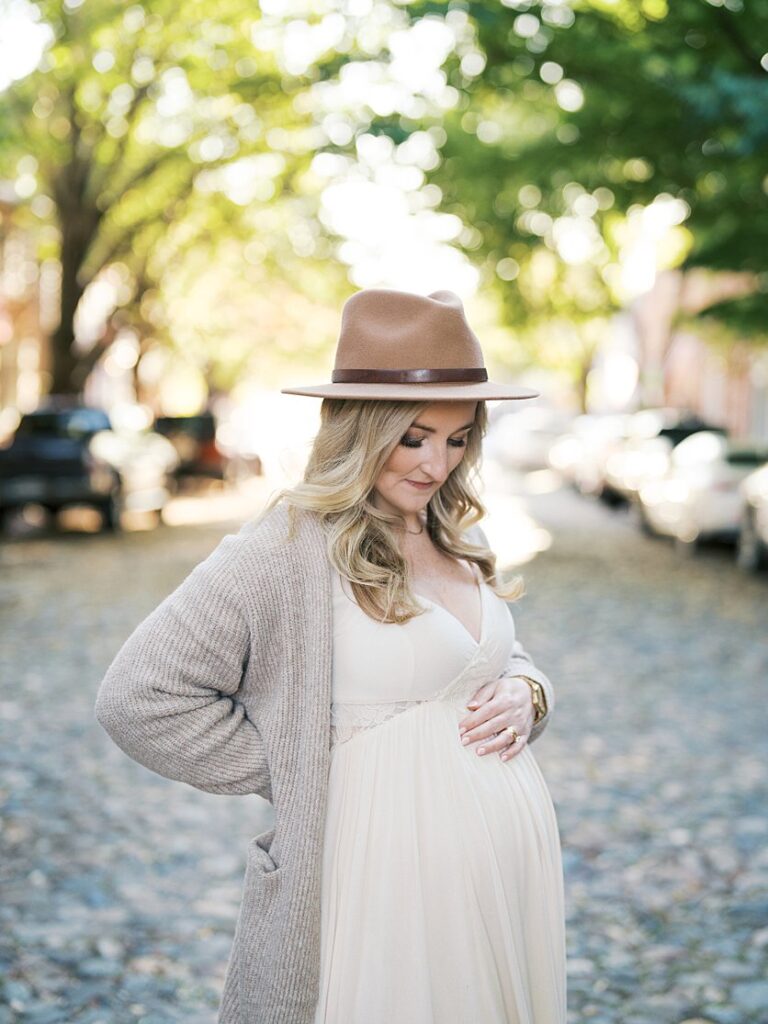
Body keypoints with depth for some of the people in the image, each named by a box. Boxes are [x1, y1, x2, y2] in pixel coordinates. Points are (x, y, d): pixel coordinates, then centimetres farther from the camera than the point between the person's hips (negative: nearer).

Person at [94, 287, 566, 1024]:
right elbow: (137, 696, -17)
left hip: (514, 864, 7)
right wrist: (298, 774, -13)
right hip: (395, 874, -7)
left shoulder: (457, 535, 8)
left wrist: (524, 693, -1)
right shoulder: (289, 549, -15)